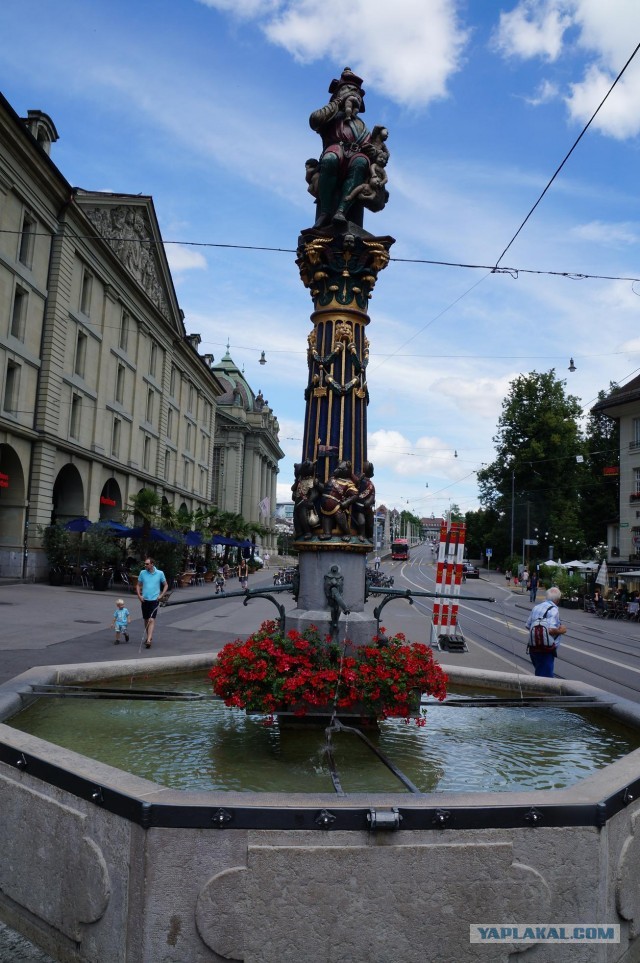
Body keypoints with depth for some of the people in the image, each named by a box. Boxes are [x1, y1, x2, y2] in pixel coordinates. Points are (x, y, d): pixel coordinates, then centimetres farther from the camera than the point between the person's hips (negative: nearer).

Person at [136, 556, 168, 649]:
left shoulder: (160, 573, -2)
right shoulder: (142, 573, 3)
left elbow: (165, 585, 8)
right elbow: (138, 585, 12)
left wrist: (161, 595, -4)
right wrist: (139, 595, -1)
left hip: (155, 600, -3)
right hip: (144, 600, 3)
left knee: (152, 620, -13)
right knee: (146, 620, 12)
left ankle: (148, 640, -20)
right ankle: (148, 637, 29)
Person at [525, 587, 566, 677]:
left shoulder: (536, 607, 9)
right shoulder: (553, 610, -14)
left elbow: (527, 625, 16)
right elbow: (551, 630, -25)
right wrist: (561, 631, -7)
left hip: (533, 647, 8)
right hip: (545, 650, -8)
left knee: (539, 675, 21)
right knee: (546, 676, -3)